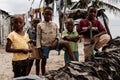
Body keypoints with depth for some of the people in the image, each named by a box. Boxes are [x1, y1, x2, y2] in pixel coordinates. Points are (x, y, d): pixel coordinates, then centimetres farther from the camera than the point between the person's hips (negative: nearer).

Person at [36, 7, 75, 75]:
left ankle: (74, 61, -28)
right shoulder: (40, 25, 1)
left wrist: (56, 41, -15)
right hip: (45, 45, 0)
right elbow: (38, 37, 0)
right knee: (44, 61, 5)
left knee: (66, 43, -25)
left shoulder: (54, 24, 5)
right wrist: (39, 47, -6)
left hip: (54, 43, 1)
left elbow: (58, 35, 6)